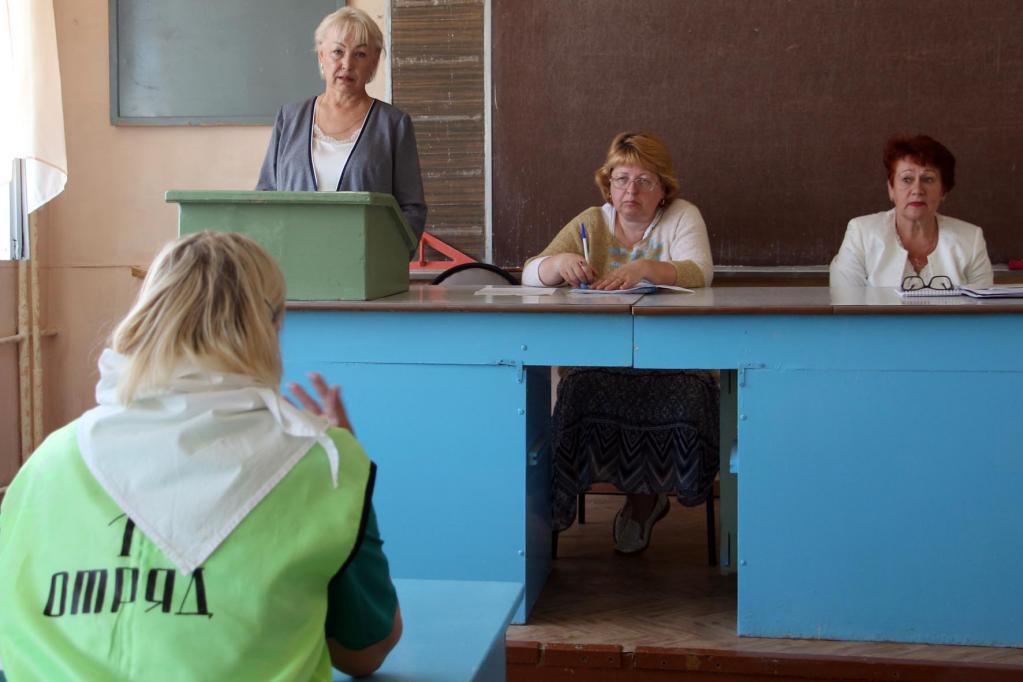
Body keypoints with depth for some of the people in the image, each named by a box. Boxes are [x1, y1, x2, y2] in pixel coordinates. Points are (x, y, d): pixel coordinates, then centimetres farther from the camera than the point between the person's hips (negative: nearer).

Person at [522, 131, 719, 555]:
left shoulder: (682, 217, 7)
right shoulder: (591, 223, 13)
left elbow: (699, 274, -13)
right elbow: (530, 275, 4)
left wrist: (645, 268, -33)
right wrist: (560, 262, -20)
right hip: (601, 361, 1)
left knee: (686, 400, -32)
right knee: (579, 394, -32)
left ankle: (643, 496, -4)